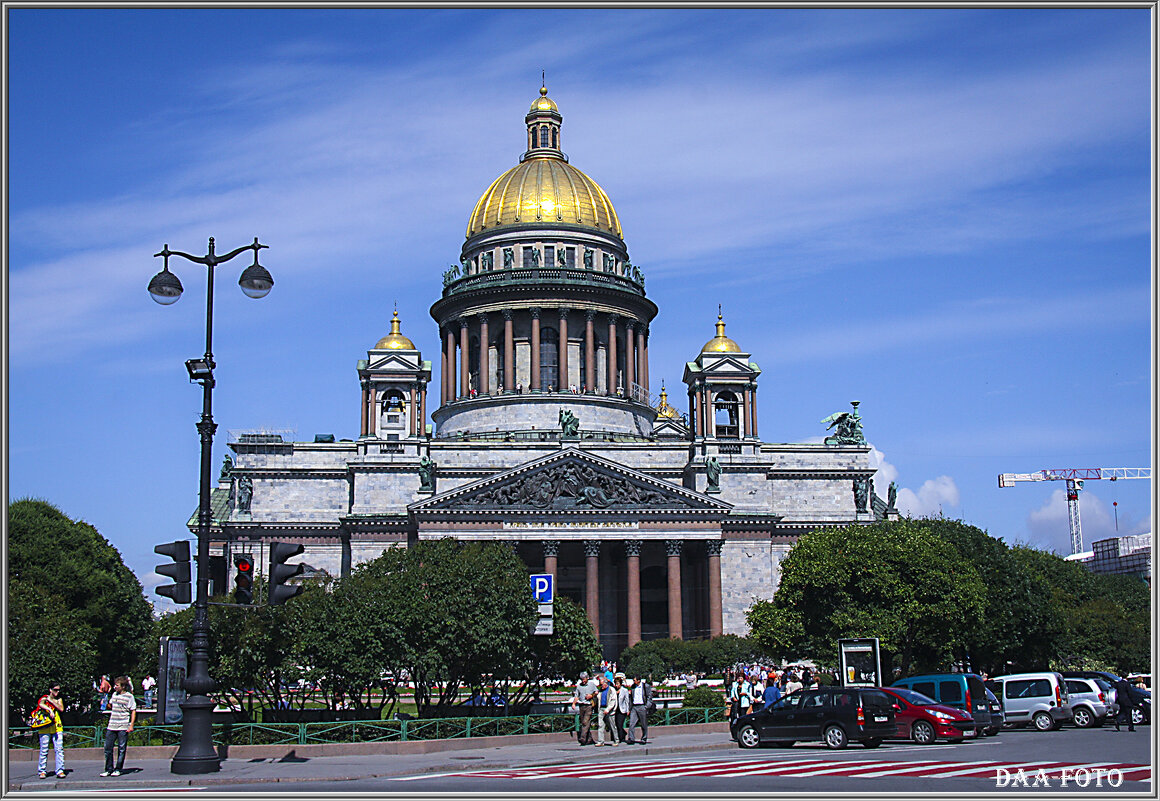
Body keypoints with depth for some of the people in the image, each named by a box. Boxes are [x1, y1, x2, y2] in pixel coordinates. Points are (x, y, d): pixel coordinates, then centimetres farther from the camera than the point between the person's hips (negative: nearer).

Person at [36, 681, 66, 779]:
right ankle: (42, 771, 7)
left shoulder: (58, 699, 16)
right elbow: (41, 704, -18)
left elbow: (61, 709, -2)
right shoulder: (45, 698, 6)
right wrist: (49, 710, -30)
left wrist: (52, 701, -4)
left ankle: (60, 771, -7)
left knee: (59, 748, -6)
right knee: (44, 750, -2)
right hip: (45, 728, -3)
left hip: (57, 727, 3)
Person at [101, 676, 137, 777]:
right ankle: (109, 769, 12)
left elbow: (133, 711, -4)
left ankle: (118, 769, 9)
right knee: (108, 747, 3)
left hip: (123, 727, -6)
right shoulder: (114, 695, 13)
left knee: (121, 749, 0)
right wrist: (105, 703, 11)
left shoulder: (129, 696, -3)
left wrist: (131, 725, -10)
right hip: (112, 726, 6)